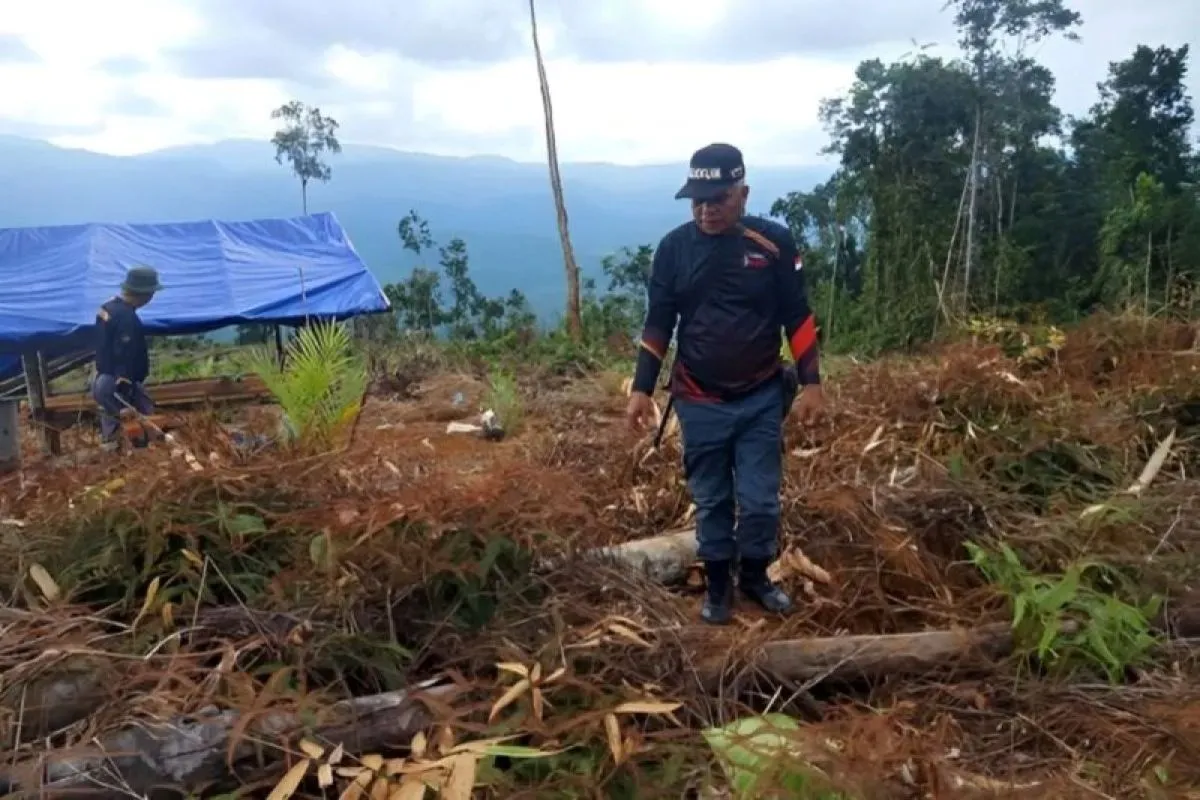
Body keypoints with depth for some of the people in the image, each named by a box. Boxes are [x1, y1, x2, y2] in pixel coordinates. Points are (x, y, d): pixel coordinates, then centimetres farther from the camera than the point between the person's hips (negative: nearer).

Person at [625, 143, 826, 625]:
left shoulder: (774, 242, -7)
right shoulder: (673, 248, -5)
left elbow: (797, 317, 0)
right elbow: (658, 323, 1)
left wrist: (811, 383, -4)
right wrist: (641, 388, -3)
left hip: (762, 399, 0)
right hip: (699, 403, 1)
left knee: (761, 500, 7)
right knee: (710, 501, 12)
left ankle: (755, 576, 31)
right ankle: (718, 583, 30)